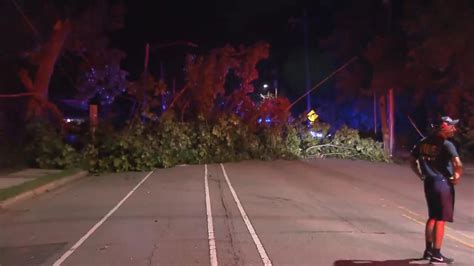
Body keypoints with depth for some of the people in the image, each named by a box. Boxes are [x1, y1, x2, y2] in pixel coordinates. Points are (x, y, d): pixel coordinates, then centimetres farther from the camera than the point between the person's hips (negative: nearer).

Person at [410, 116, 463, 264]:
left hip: (429, 183, 7)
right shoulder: (446, 145, -14)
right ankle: (436, 255, 7)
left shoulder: (423, 143, 7)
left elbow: (413, 162, 13)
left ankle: (428, 250, 28)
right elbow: (458, 164, -27)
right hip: (443, 183, -7)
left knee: (432, 217, 19)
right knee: (440, 219, 1)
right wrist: (457, 176, -10)